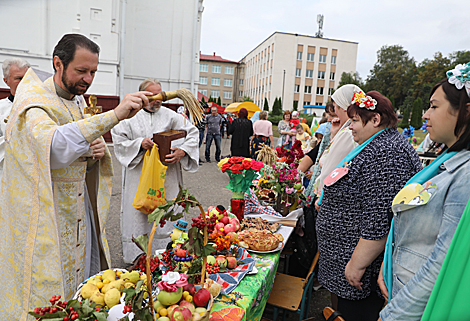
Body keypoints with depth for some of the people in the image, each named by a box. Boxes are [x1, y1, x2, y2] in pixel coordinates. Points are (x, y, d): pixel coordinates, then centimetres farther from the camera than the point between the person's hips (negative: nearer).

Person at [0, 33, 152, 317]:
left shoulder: (79, 102, 8)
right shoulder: (34, 102, -17)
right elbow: (53, 144, -41)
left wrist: (98, 152, -6)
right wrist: (114, 115, -48)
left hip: (80, 208, 7)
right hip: (45, 219, -7)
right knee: (51, 295, 6)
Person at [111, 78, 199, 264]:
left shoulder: (171, 116, 4)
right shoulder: (130, 117, 4)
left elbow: (193, 133, 1)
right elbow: (119, 141, 2)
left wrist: (182, 151, -16)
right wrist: (139, 144, -16)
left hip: (166, 177, 0)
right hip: (138, 179, 0)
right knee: (138, 215, 6)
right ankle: (137, 257, 23)